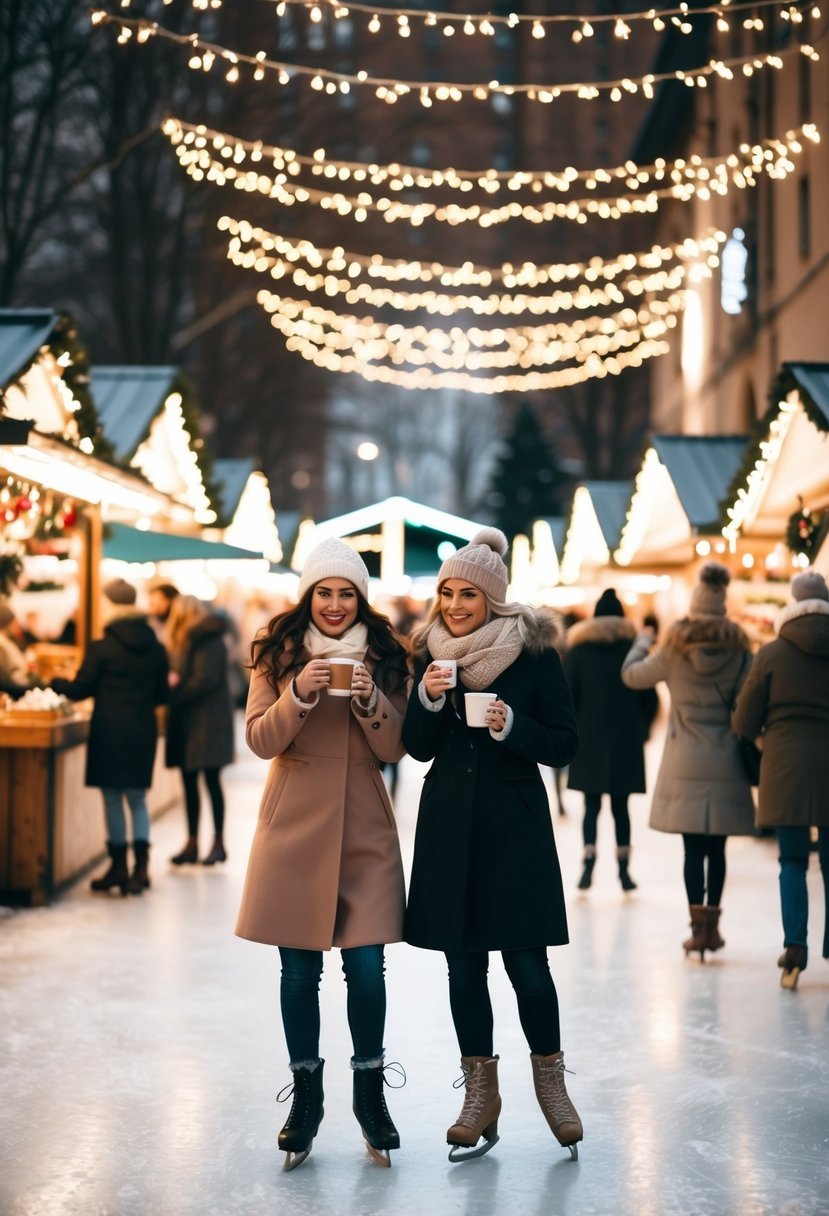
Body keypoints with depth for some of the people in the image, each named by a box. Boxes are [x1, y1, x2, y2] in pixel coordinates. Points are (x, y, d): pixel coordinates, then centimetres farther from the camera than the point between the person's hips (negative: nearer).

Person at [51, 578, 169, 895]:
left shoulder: (101, 648, -11)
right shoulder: (155, 648, 3)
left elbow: (79, 690, -4)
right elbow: (161, 695, 9)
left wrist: (53, 682, 15)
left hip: (109, 731, -4)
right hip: (143, 730, 4)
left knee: (112, 799, 5)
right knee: (137, 798, 12)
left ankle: (119, 867, 10)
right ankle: (141, 866, 4)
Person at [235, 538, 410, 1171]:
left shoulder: (383, 654, 5)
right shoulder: (280, 652, 2)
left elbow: (395, 748, 2)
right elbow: (261, 739, -4)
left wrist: (371, 701, -17)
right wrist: (299, 693, -20)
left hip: (364, 831, 0)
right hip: (296, 825, 0)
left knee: (366, 966, -2)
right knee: (299, 970, 4)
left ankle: (370, 1094, 17)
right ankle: (306, 1096, 20)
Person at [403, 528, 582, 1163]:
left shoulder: (534, 653, -4)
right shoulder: (432, 653, 6)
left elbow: (565, 745, -3)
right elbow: (418, 748, 8)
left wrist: (512, 725, -20)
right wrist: (428, 699, -11)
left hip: (515, 823, -3)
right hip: (450, 824, 3)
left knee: (527, 963, -6)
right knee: (464, 963, 7)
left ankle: (550, 1079, 16)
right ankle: (481, 1094, 19)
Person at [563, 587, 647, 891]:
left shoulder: (578, 650, 1)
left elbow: (568, 696, -1)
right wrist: (641, 730, 9)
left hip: (590, 739, -1)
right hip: (626, 740, 1)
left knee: (591, 805, 2)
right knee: (620, 806, 6)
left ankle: (589, 859, -16)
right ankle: (624, 868, 4)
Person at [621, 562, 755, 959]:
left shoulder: (675, 647, -4)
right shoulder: (739, 649, -1)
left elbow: (632, 675, 9)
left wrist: (642, 640, 25)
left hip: (685, 763, -1)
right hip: (726, 763, 1)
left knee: (693, 848, 1)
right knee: (717, 848, 9)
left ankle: (699, 927, -3)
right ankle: (712, 925, 12)